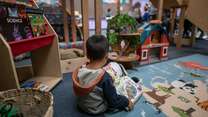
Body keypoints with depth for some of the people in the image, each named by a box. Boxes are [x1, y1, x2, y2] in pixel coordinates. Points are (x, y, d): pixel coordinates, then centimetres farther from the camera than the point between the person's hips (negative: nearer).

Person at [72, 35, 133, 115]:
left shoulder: (80, 70, -17)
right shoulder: (105, 77, -34)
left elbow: (77, 92, 1)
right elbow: (114, 101, -22)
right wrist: (127, 102, -3)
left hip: (81, 105, 6)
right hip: (97, 109, -5)